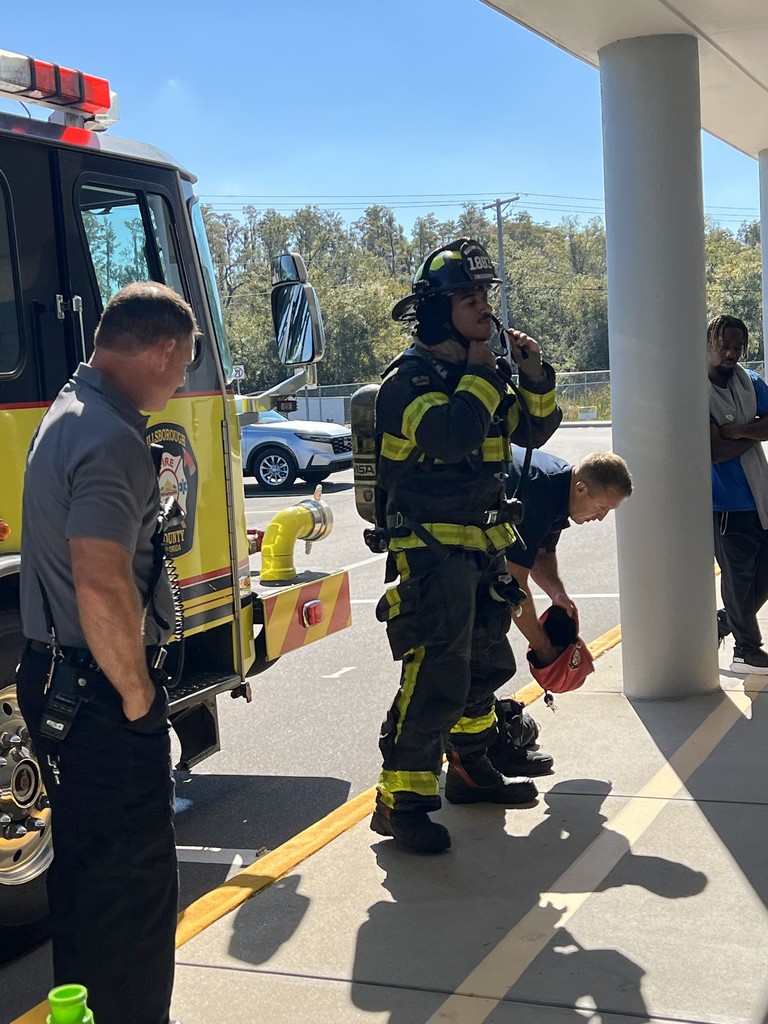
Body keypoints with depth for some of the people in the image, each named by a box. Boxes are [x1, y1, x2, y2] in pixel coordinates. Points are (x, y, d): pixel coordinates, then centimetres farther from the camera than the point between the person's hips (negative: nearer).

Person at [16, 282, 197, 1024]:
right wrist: (138, 694, -17)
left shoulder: (68, 414, 12)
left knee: (82, 868, 21)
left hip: (56, 682, 11)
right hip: (102, 694, -11)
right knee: (135, 878, -1)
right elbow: (103, 585, -30)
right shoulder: (111, 440, -21)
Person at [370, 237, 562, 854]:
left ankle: (469, 770, 36)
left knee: (486, 663, 19)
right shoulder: (411, 375, -13)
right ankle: (400, 800, -7)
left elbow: (535, 429, 16)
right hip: (432, 552, -9)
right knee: (436, 678, -14)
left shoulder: (478, 370, 13)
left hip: (482, 546, 9)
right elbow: (447, 436, -31)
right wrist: (479, 376, -18)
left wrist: (533, 375, 0)